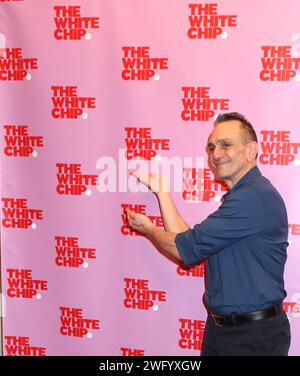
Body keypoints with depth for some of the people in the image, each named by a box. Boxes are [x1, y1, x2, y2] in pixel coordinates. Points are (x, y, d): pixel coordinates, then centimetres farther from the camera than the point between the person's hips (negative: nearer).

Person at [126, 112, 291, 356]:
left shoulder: (253, 196, -21)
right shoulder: (239, 198, 11)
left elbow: (187, 249, -18)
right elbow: (184, 242, 7)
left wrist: (148, 228, 0)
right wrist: (160, 189, 9)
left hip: (254, 336, -9)